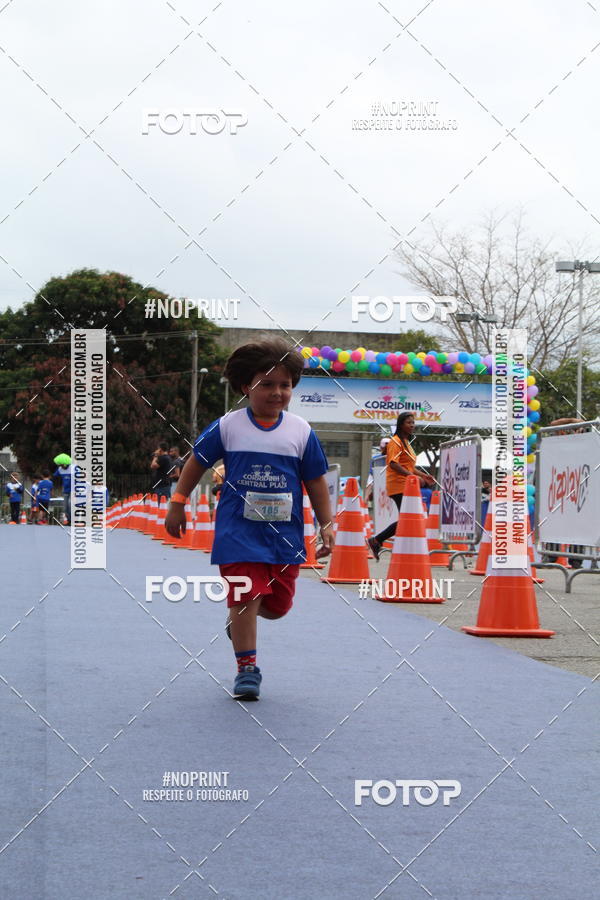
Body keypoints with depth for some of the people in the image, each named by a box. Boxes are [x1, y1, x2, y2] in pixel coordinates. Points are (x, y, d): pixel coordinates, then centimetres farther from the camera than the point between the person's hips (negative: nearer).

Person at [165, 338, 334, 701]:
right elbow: (197, 463, 8)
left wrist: (327, 526, 3)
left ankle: (240, 618, 40)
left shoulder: (302, 432, 1)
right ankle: (247, 667, 3)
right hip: (238, 530, -2)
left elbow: (316, 482, 7)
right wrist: (177, 503, 8)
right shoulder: (227, 426, -3)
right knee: (246, 595, -9)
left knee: (278, 604, 8)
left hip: (285, 533, 3)